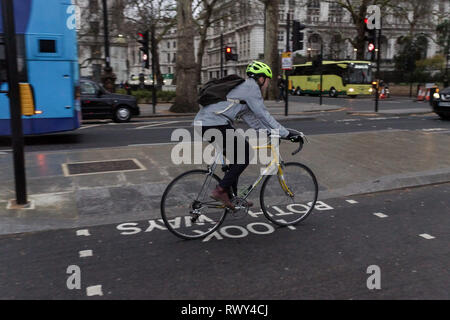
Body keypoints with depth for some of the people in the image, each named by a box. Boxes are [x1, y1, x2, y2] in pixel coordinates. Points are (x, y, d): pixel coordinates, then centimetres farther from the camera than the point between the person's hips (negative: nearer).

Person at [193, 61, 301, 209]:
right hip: (215, 124, -10)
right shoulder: (251, 87, -6)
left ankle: (232, 197, 24)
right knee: (246, 154, -3)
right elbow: (264, 115, -10)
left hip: (204, 123, 10)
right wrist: (286, 134, -5)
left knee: (237, 157, 18)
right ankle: (220, 191, -5)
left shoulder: (244, 87, 25)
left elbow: (251, 118, 26)